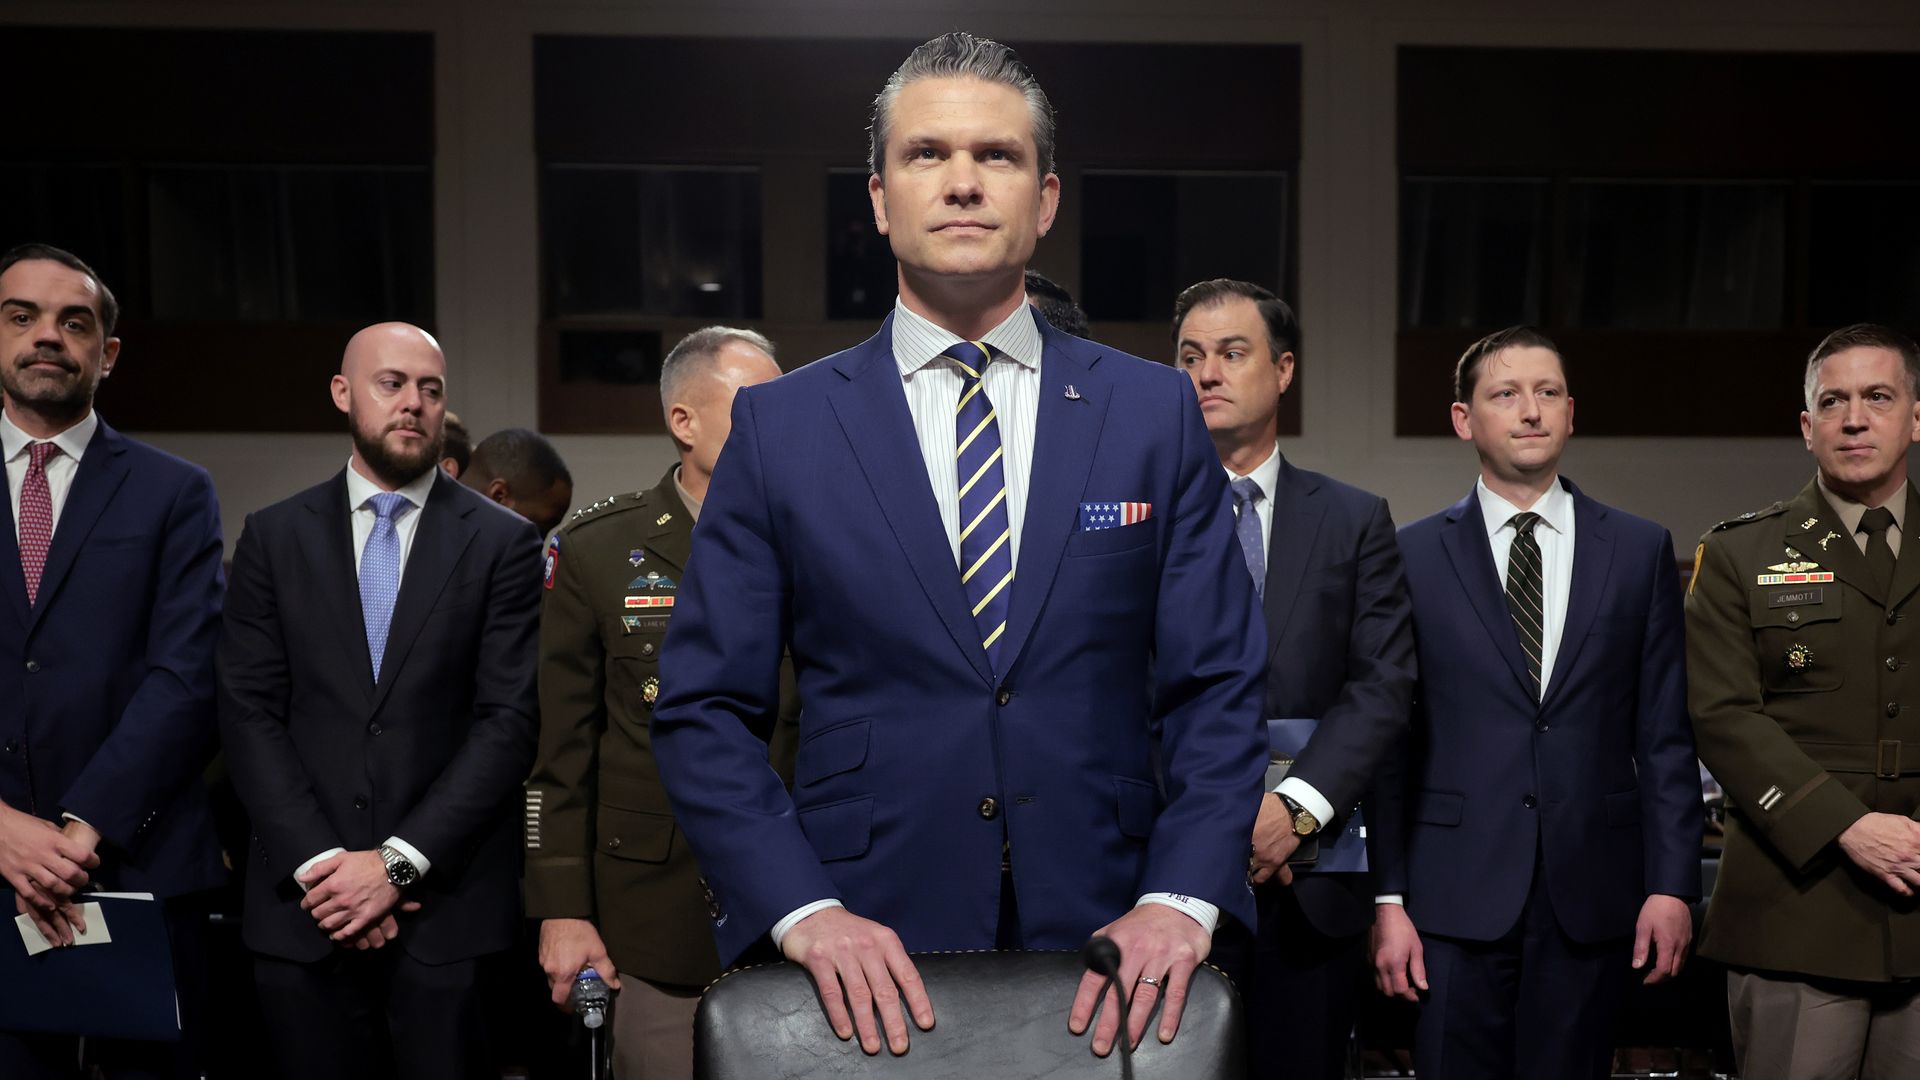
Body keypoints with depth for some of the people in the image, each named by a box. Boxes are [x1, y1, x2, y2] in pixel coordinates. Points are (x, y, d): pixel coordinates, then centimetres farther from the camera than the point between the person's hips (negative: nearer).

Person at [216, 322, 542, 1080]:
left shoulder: (502, 543, 1)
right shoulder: (275, 537, 7)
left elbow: (510, 719, -5)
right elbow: (248, 712, 2)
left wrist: (401, 862, -11)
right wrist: (320, 862, -9)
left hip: (448, 903, -1)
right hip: (302, 904, 2)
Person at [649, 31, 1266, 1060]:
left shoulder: (1157, 413, 2)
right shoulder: (778, 425, 0)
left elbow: (1215, 692, 1)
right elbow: (703, 709, -1)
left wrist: (1181, 899, -13)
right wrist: (802, 910, -14)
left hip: (1106, 959, 1)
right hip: (868, 972, 0)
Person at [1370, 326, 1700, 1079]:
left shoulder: (1641, 551, 7)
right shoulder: (1413, 557, 2)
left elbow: (1664, 737, 6)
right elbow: (1390, 740, 1)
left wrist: (1671, 884, 0)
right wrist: (1388, 899, -3)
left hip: (1591, 898, 2)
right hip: (1455, 898, -1)